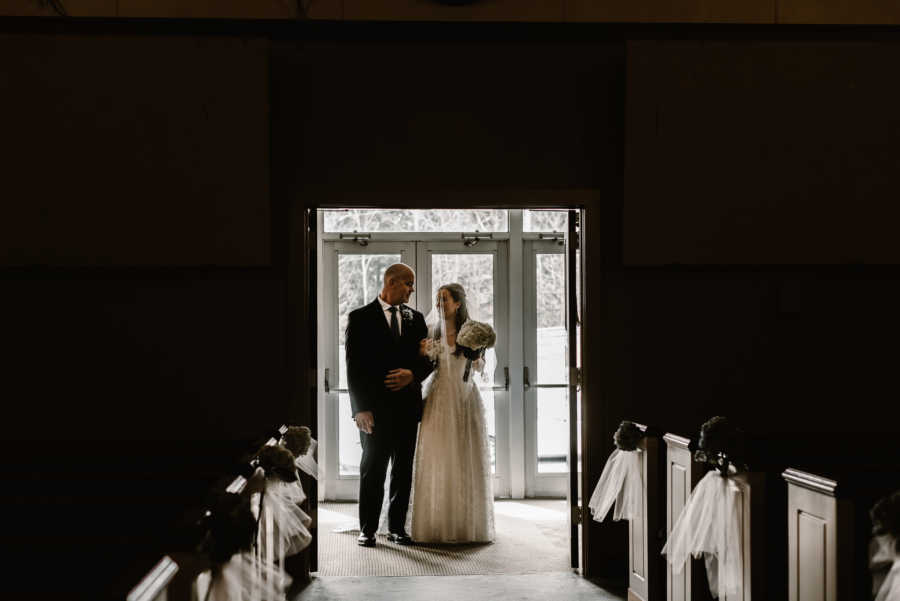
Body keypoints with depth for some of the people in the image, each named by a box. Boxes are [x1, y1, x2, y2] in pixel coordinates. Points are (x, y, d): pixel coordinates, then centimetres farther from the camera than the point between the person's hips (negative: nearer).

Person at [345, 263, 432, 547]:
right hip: (376, 407, -4)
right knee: (372, 470, 1)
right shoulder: (361, 318, -1)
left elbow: (428, 359, 13)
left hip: (407, 405, 4)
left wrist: (413, 374, -9)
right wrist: (361, 408, -13)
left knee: (403, 470, 7)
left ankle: (398, 528, 16)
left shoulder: (415, 318, 12)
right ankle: (367, 529, 9)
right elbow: (354, 366, -6)